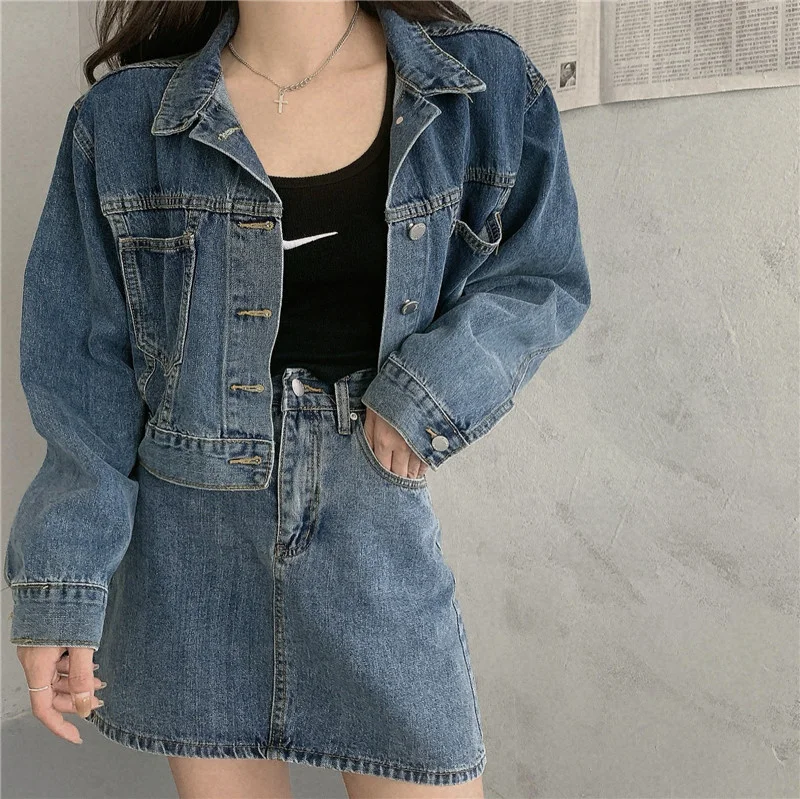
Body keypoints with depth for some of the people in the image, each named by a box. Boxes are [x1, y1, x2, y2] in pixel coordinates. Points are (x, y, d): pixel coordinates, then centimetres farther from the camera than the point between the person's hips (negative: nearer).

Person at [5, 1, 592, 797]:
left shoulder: (482, 84, -3)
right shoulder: (122, 119, -3)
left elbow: (542, 277, 6)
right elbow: (81, 372, -2)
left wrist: (433, 388, -12)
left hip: (376, 539, 1)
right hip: (191, 548, 0)